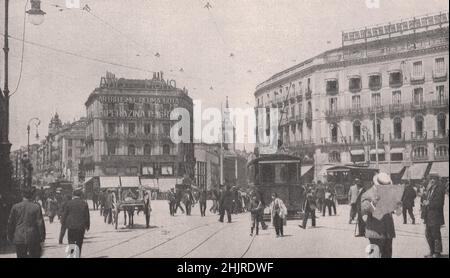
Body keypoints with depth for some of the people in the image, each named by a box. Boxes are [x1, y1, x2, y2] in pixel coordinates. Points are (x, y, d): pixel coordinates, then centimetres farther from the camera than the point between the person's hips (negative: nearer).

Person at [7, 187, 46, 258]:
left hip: (19, 239, 2)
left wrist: (10, 236, 16)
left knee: (21, 256, 9)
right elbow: (40, 223, -5)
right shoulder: (36, 207, -7)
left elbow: (10, 223, 5)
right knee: (34, 255, 8)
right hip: (33, 239, -2)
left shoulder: (15, 207, -1)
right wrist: (42, 236, 4)